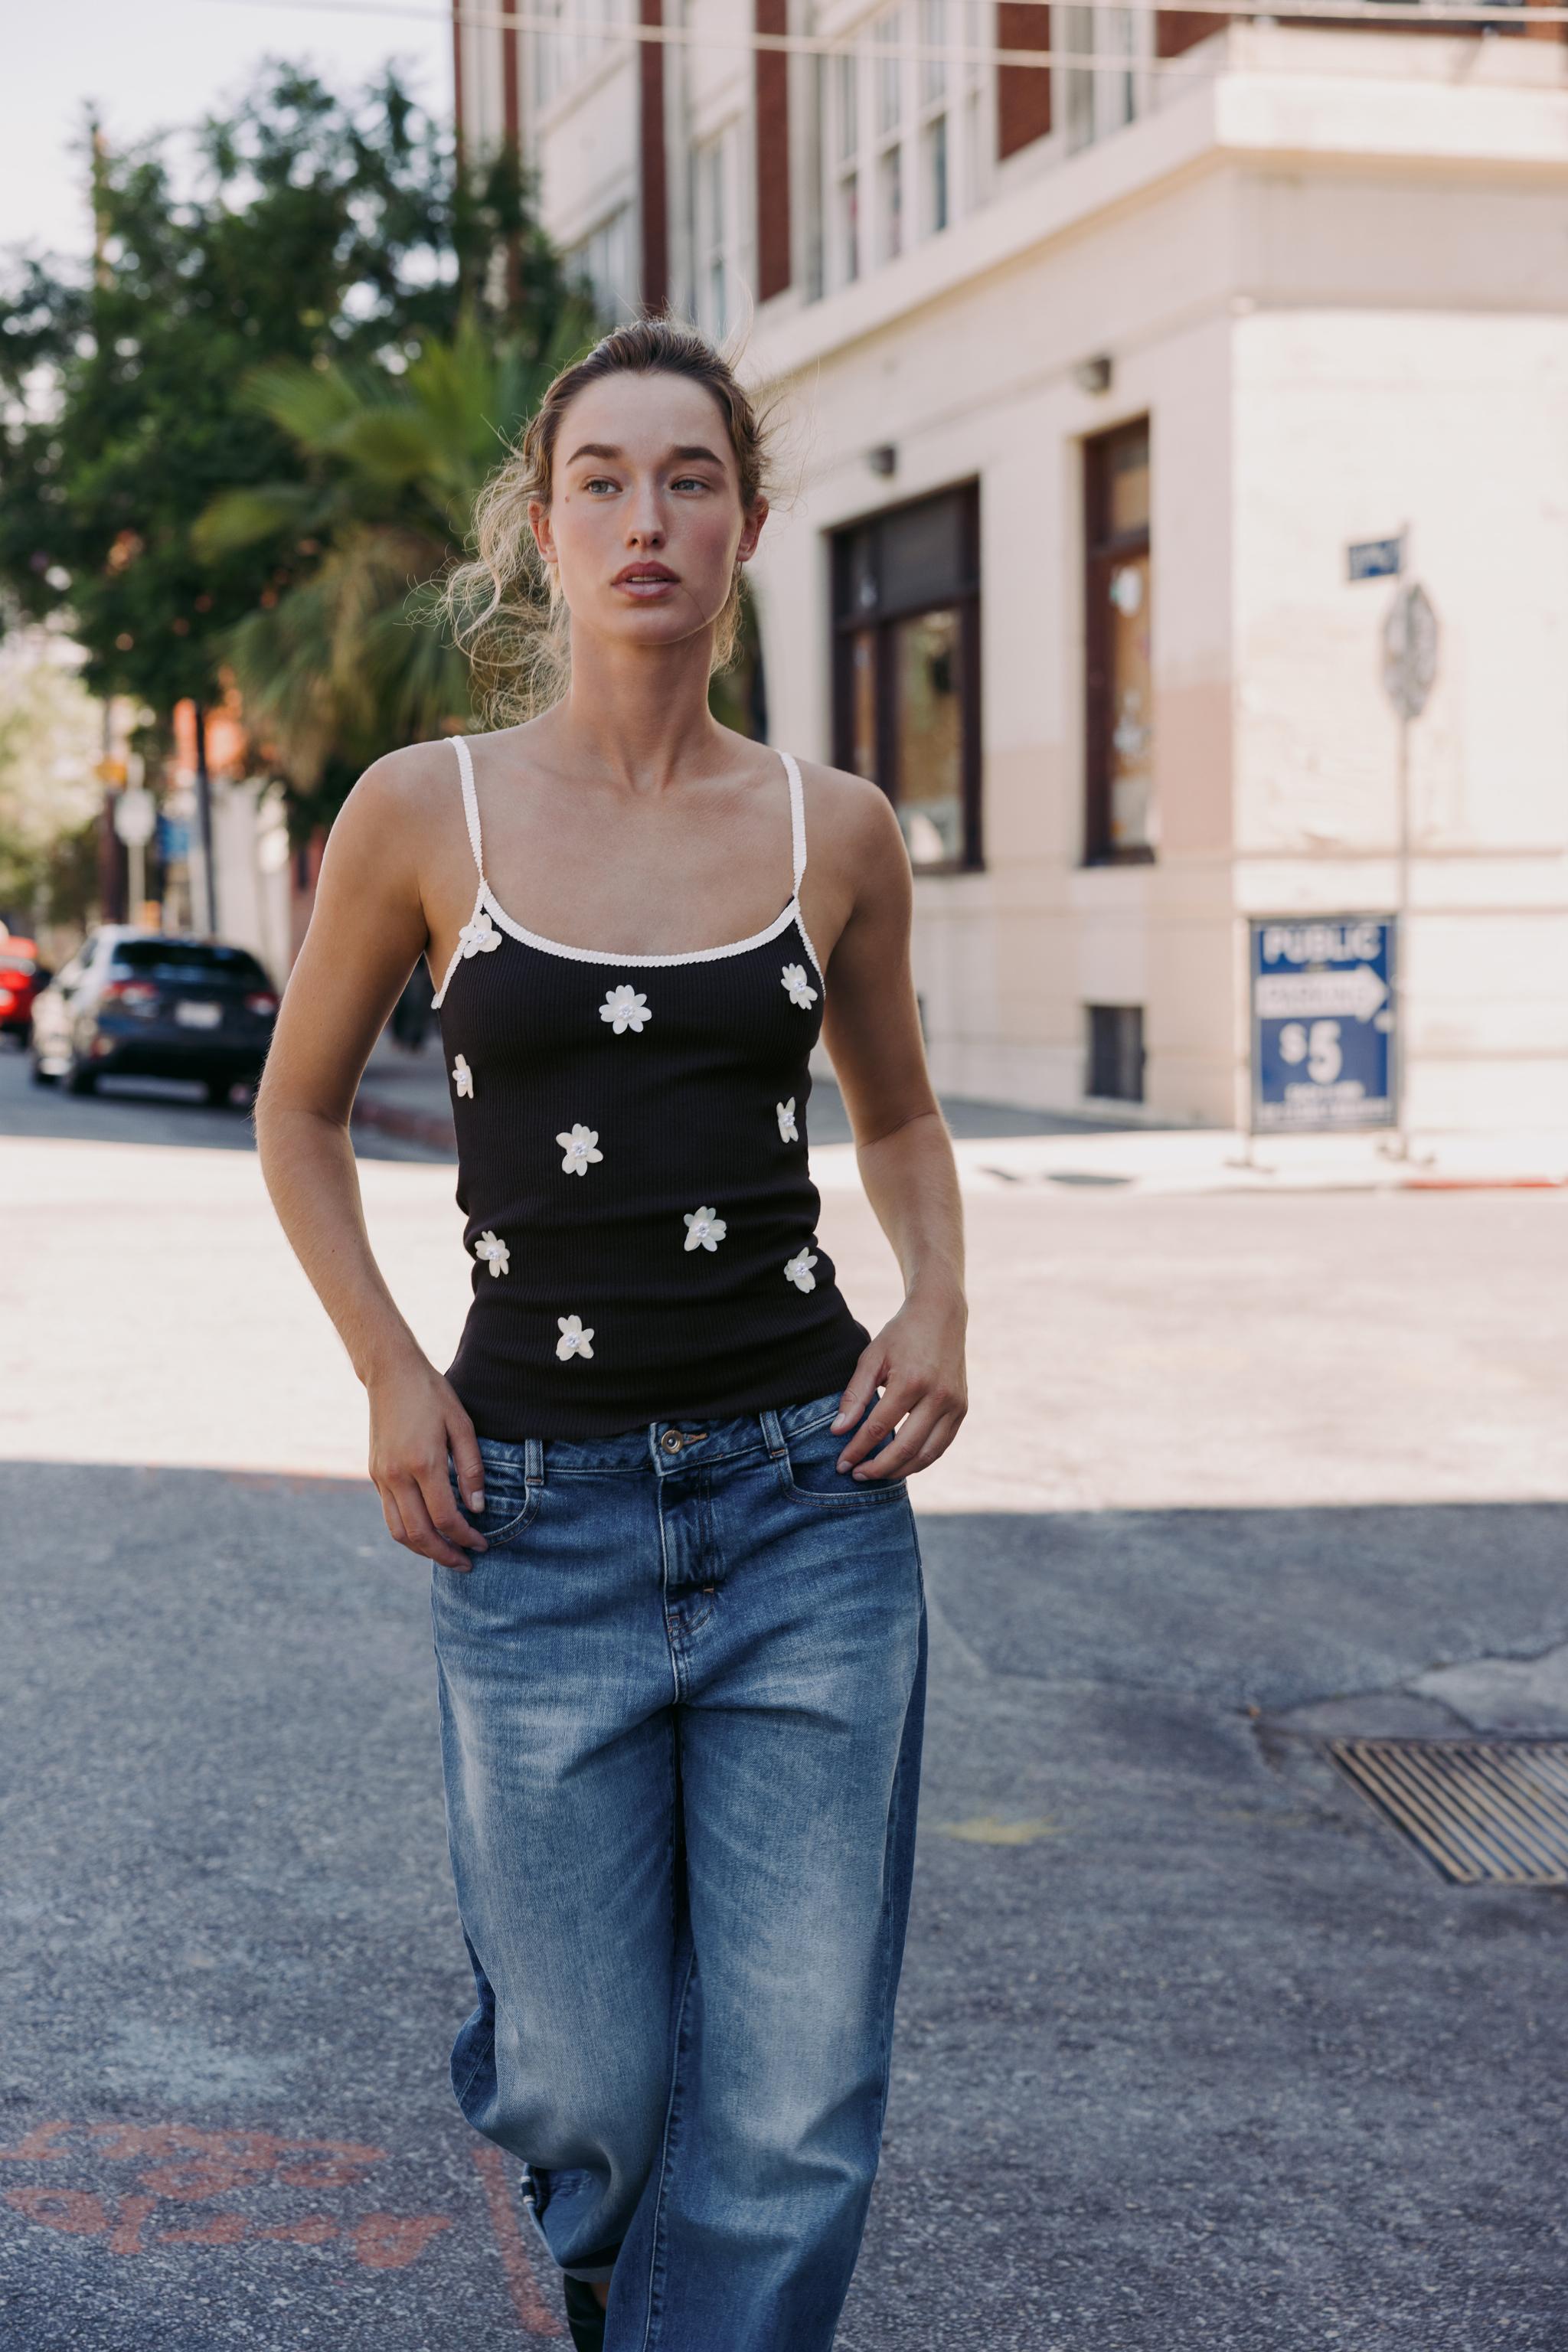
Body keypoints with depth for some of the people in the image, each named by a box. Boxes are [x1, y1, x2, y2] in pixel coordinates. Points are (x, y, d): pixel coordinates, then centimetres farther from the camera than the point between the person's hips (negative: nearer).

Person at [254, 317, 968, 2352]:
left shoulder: (835, 829, 3)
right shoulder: (424, 814, -2)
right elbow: (300, 1114, 11)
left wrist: (939, 1306, 1)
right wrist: (390, 1377, -1)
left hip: (810, 1502, 1)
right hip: (540, 1516, -1)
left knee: (797, 2115, 0)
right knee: (588, 2097, 7)